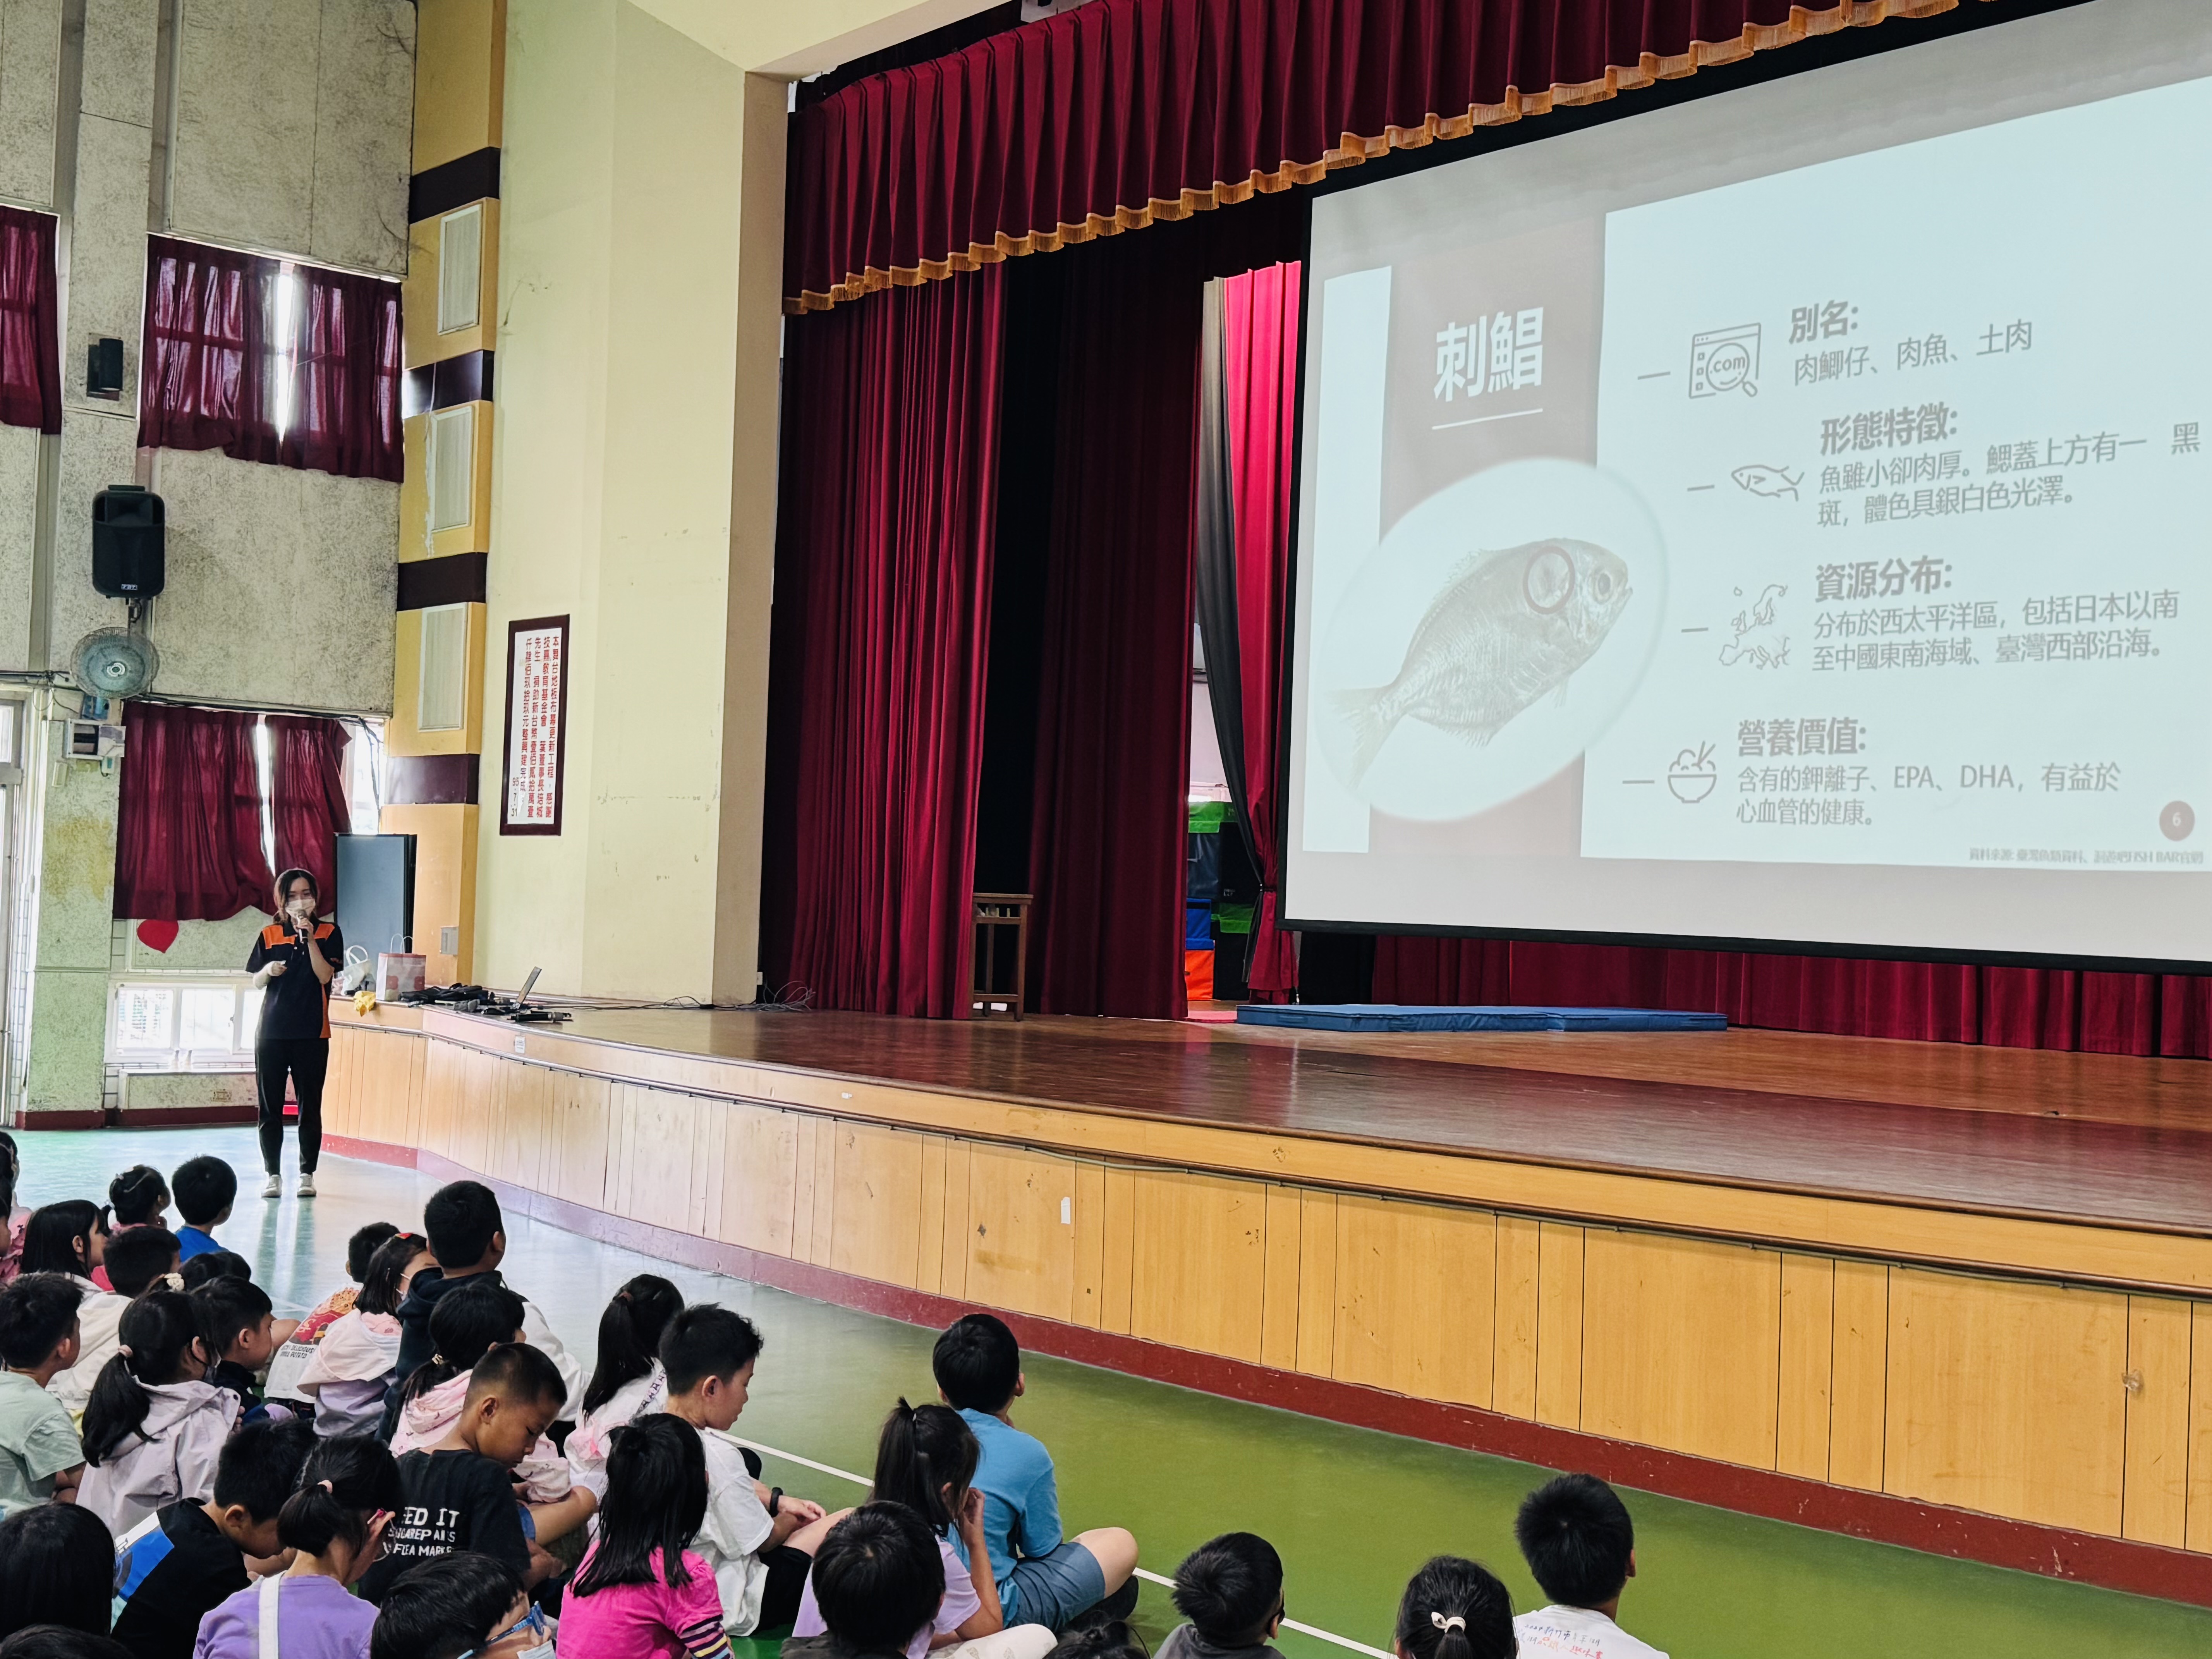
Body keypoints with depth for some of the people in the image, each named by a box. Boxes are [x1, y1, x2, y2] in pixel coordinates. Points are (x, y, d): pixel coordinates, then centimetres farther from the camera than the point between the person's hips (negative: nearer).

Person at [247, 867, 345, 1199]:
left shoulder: (329, 933, 3)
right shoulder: (269, 935, 7)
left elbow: (326, 976, -8)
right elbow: (256, 981, 8)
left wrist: (310, 940, -15)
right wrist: (269, 970, -13)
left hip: (312, 1033, -2)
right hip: (272, 1031, 2)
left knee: (310, 1106, 2)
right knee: (270, 1106, 3)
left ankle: (307, 1173, 10)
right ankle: (273, 1175, 11)